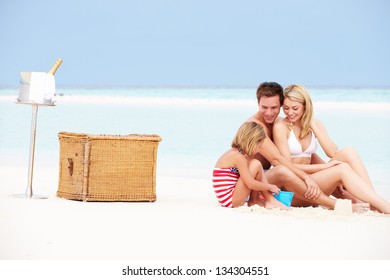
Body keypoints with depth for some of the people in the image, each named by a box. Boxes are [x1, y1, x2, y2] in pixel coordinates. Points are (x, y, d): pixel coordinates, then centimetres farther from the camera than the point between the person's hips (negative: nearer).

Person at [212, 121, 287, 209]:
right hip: (231, 200, -11)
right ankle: (270, 200, -1)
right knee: (256, 165, -12)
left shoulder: (234, 153, 13)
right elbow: (251, 184, -20)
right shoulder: (238, 156, -17)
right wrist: (270, 187, -7)